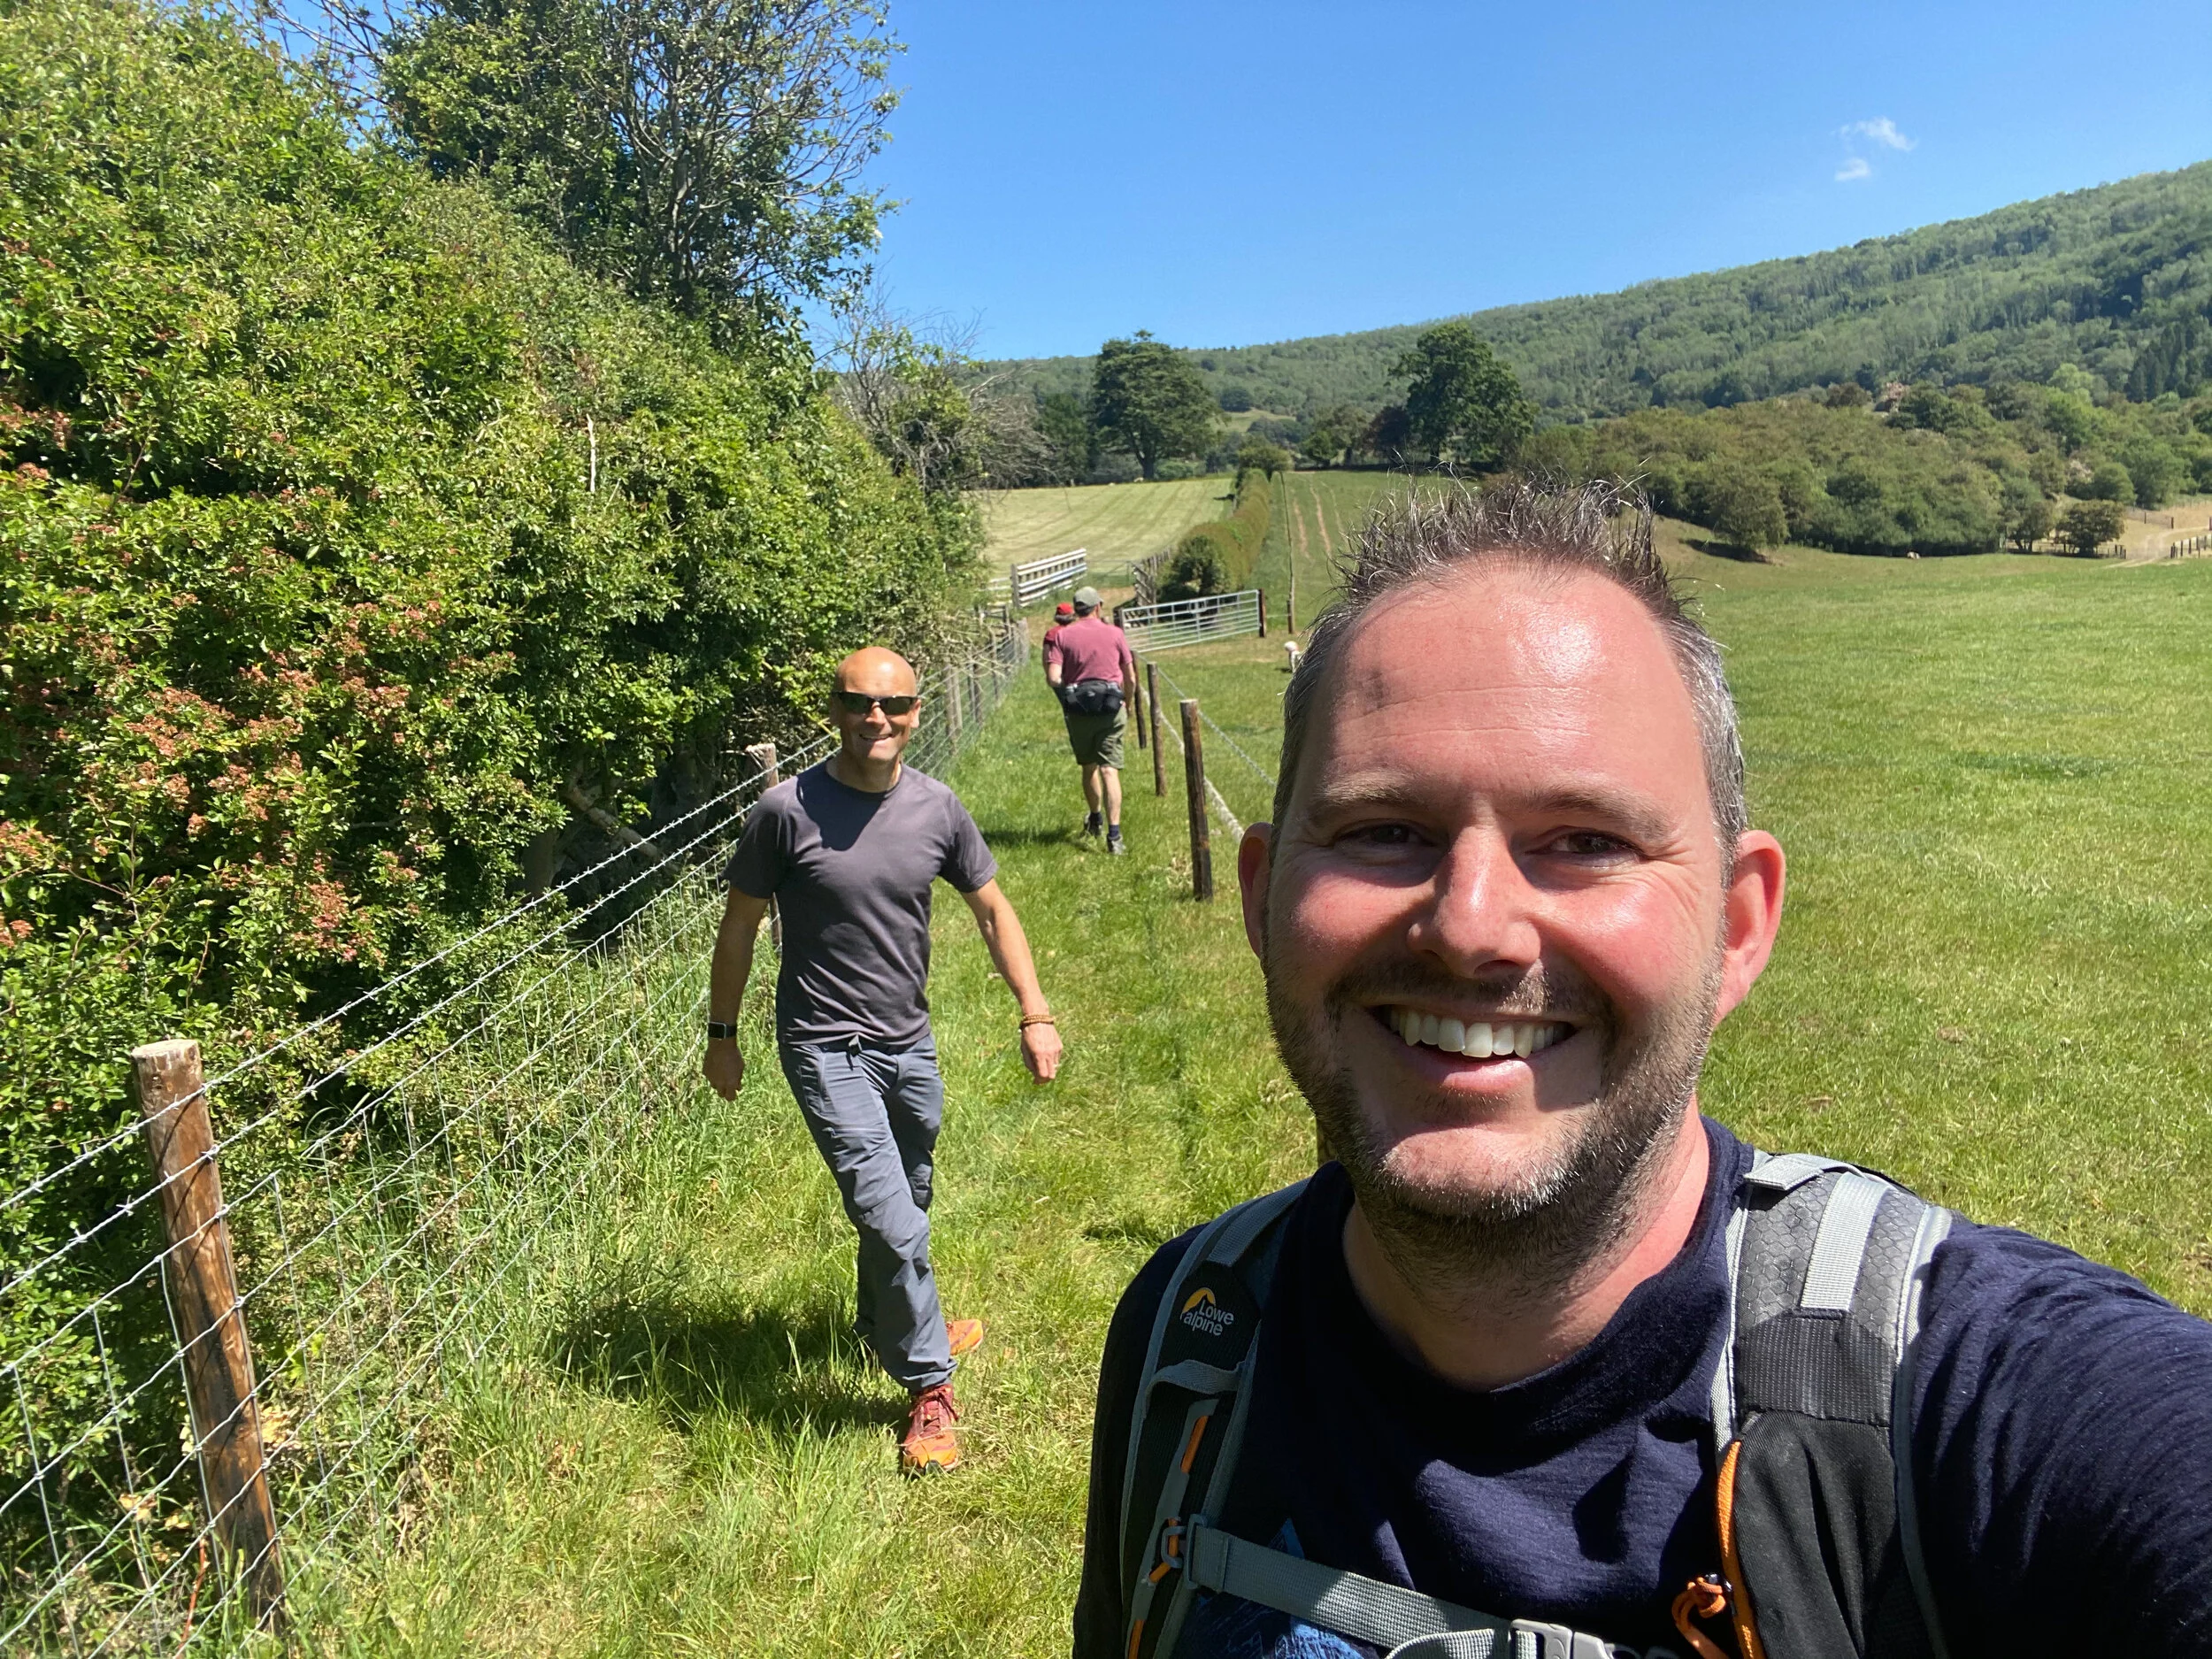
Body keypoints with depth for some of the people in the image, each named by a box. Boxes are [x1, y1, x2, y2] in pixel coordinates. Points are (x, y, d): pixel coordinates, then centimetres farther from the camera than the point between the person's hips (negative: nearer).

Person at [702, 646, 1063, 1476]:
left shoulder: (938, 809, -5)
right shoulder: (787, 810, -15)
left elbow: (993, 910, 5)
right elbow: (739, 925, -4)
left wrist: (1036, 1014, -2)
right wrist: (722, 1033, 1)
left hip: (910, 1042, 5)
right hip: (827, 1049, -4)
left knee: (904, 1206, 21)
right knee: (891, 1221, -10)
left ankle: (888, 1325, 48)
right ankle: (930, 1388, 10)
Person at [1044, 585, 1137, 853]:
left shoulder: (1060, 636, 0)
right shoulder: (1115, 633, 2)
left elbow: (1053, 679, -9)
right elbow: (1131, 678, 5)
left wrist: (1069, 690, 11)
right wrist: (1129, 703, 21)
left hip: (1077, 711, 1)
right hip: (1110, 710, -1)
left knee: (1089, 767, 19)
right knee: (1109, 770, -4)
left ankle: (1096, 818, 39)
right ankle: (1114, 835, -13)